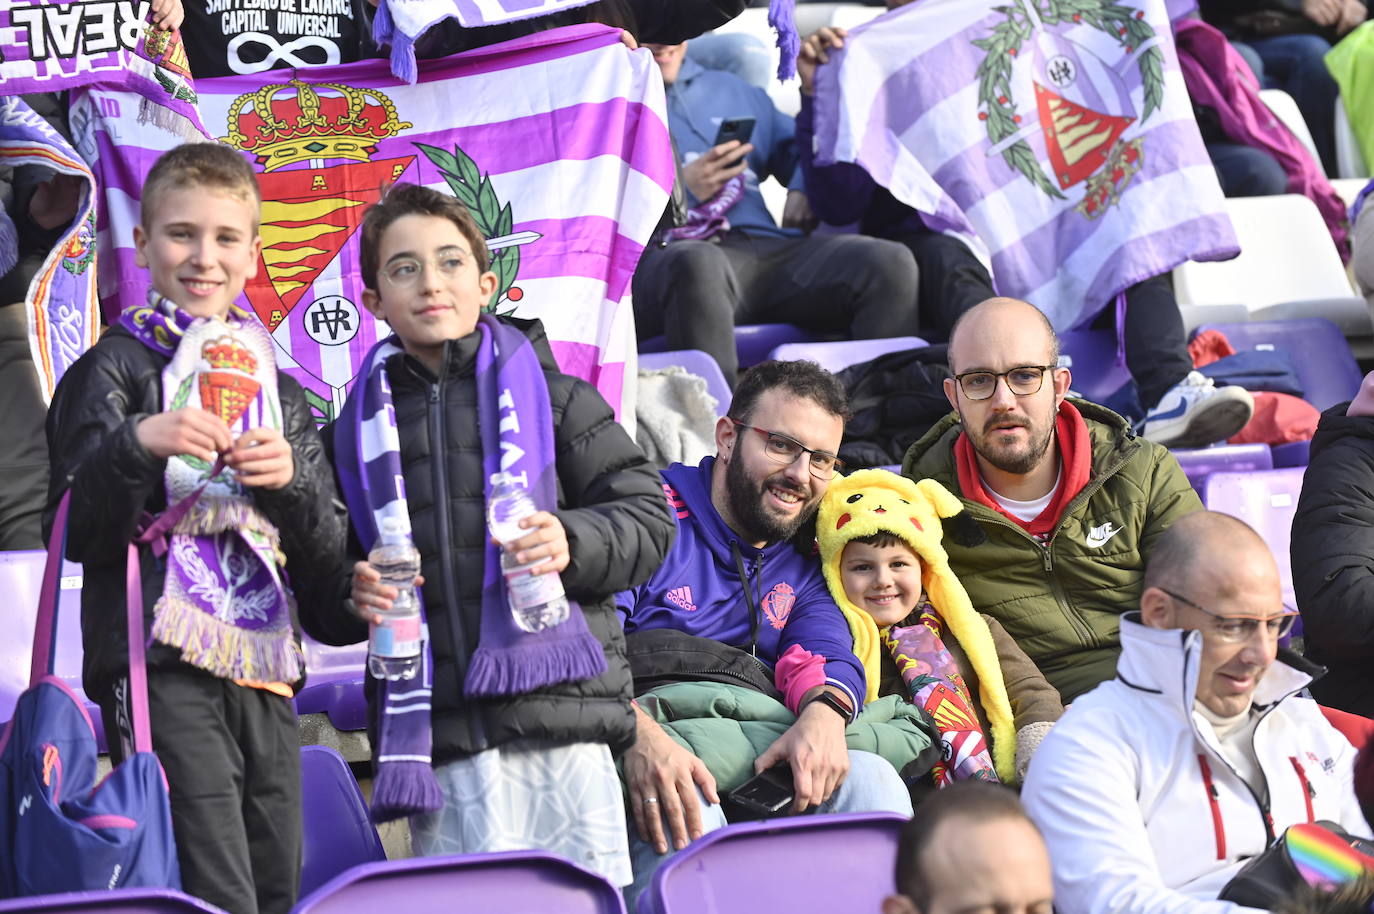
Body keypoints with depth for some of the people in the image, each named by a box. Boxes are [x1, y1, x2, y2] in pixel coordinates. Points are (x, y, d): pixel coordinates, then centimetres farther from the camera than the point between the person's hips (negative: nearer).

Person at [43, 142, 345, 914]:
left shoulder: (282, 393, 19)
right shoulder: (117, 367, 3)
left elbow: (326, 556, 15)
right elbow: (73, 532, -6)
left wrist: (293, 480, -4)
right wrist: (135, 445, -21)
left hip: (265, 675, 6)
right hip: (165, 669, -6)